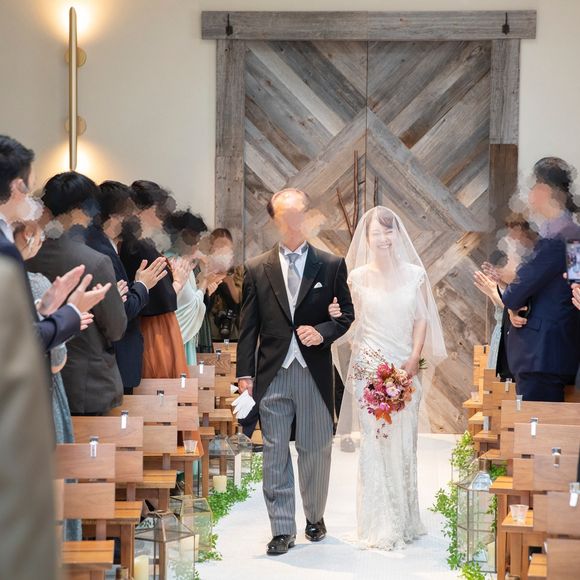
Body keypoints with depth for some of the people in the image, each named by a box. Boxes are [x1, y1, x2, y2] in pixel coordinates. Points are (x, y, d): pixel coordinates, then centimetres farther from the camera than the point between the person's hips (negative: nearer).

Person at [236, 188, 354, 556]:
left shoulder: (331, 265, 4)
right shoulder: (257, 269, 6)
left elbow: (348, 314, 7)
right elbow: (248, 326, 5)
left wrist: (323, 331, -12)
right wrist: (245, 373, -1)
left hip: (315, 371, 0)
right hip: (272, 374, 1)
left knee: (316, 450, 9)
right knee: (275, 452, 2)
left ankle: (315, 517, 27)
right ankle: (283, 529, 7)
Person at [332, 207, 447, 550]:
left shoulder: (415, 274, 4)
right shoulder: (357, 277, 2)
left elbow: (422, 320, 5)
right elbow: (351, 325, 5)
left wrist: (414, 358, -5)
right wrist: (335, 316, -15)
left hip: (405, 368, 2)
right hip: (368, 367, -1)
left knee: (404, 444, 6)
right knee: (373, 443, -3)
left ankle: (404, 520, 17)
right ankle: (379, 525, 2)